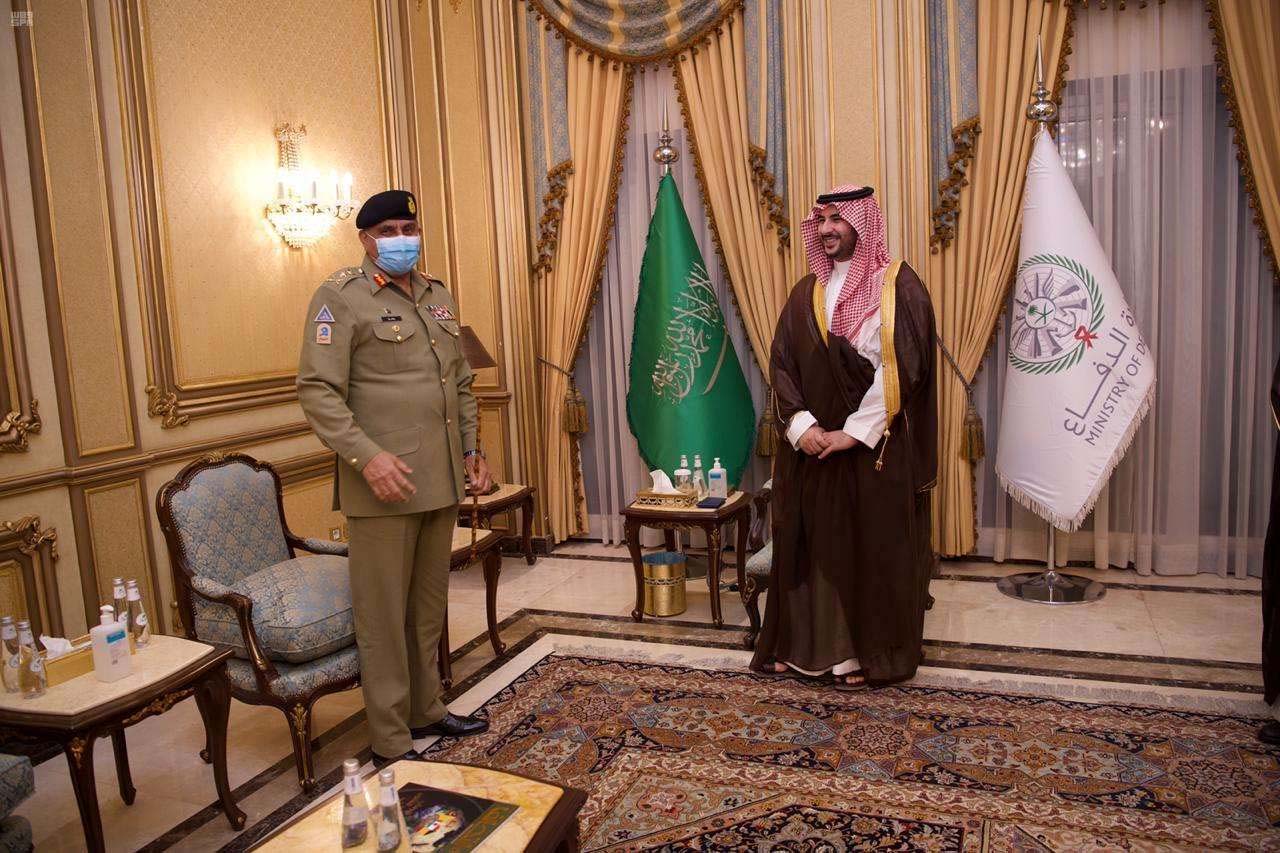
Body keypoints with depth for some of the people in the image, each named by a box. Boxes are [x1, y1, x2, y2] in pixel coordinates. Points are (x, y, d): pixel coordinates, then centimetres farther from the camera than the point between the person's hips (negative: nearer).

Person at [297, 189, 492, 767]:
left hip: (442, 482, 7)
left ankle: (426, 711, 32)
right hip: (384, 483, -7)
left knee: (429, 606, 16)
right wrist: (367, 456, -23)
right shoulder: (340, 298, -6)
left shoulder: (439, 298, 16)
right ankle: (390, 744, 13)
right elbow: (317, 391, -13)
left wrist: (471, 448, 14)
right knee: (385, 614, 1)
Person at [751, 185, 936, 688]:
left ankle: (868, 653, 18)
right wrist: (801, 424, -10)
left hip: (876, 448, -4)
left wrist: (853, 432, -17)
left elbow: (900, 368, -13)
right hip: (812, 446, 4)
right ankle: (805, 644, 21)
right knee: (813, 543, 9)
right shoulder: (806, 292, 10)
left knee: (873, 548, 4)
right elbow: (781, 363, 5)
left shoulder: (899, 286, -5)